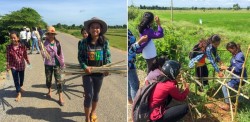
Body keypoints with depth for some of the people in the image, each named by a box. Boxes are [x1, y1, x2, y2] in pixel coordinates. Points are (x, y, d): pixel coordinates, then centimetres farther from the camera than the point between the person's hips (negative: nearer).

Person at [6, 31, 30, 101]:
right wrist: (8, 67, -4)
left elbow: (25, 55, 0)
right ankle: (19, 94, 11)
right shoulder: (9, 47, -14)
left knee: (22, 77, 21)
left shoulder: (22, 46, -14)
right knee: (16, 80, 0)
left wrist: (28, 61, 13)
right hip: (13, 66, -1)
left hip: (22, 65, 2)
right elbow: (8, 58, -7)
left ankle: (20, 87, 50)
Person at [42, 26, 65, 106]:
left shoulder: (57, 43, -5)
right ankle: (49, 91, 45)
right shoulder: (45, 44, -6)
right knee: (48, 79, 17)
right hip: (48, 64, 1)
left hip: (56, 64, -1)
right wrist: (42, 50, -30)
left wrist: (62, 63, 4)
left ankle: (60, 98, 4)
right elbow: (44, 56, -10)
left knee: (59, 80, -2)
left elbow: (61, 53, 2)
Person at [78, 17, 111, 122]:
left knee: (96, 94, 18)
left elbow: (108, 56, -1)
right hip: (87, 72, -2)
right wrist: (84, 67, -18)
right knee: (88, 95, -1)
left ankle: (93, 112, 43)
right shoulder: (84, 42, -8)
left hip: (99, 72, 2)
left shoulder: (105, 42, -5)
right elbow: (80, 56, -4)